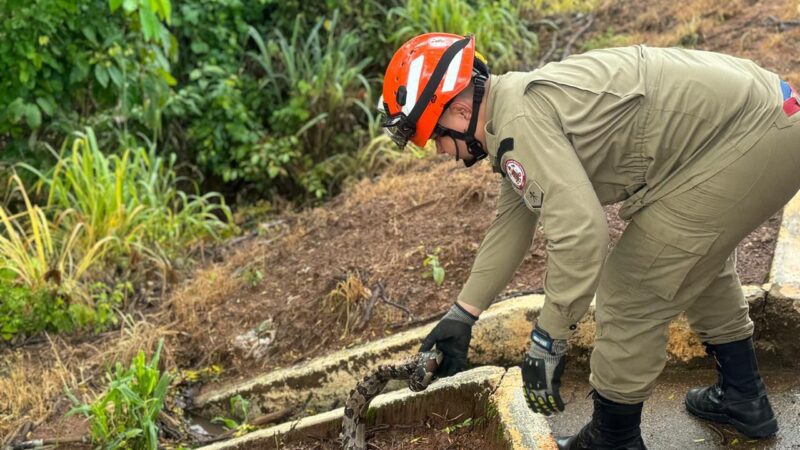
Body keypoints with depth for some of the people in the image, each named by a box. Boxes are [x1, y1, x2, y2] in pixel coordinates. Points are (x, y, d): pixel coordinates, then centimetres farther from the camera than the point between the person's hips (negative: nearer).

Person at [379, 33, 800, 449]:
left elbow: (580, 232, -29)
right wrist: (461, 315, 25)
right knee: (700, 257, 30)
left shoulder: (520, 122, -19)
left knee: (632, 294, -2)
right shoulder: (518, 106, 14)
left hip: (746, 138, -11)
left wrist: (546, 344, -20)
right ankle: (743, 399, 46)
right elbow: (511, 224, 21)